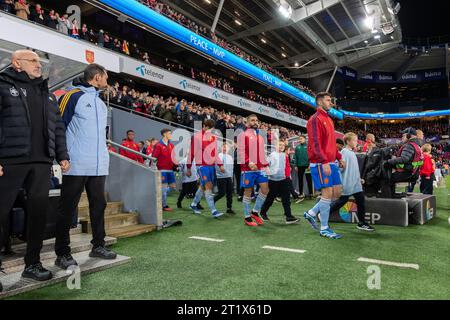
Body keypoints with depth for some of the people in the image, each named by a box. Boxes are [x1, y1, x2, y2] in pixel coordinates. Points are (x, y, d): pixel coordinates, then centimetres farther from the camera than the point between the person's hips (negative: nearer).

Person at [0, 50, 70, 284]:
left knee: (39, 211, 4)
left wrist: (62, 155, 11)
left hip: (41, 162, 5)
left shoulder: (47, 94, 22)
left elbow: (58, 127, 20)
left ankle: (32, 263, 16)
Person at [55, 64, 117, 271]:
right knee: (68, 208, 1)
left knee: (98, 205, 11)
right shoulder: (73, 95, -4)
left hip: (99, 166, 8)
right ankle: (62, 253, 11)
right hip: (76, 165, -7)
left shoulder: (100, 102, 20)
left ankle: (98, 246, 22)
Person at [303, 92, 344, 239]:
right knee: (328, 193, -6)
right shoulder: (315, 119, -9)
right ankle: (324, 229, 7)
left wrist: (339, 157, 19)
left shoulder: (328, 119, 20)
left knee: (337, 193, 9)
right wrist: (324, 162, -24)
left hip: (331, 162, 9)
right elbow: (315, 143, -18)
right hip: (321, 163, -9)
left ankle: (311, 213, 22)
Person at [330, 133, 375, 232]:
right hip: (347, 184, -9)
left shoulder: (352, 153, 15)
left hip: (356, 183, 9)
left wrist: (359, 178, 21)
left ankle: (362, 223, 15)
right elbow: (341, 167, -19)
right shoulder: (344, 152, -13)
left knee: (361, 201, 6)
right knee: (342, 201, 0)